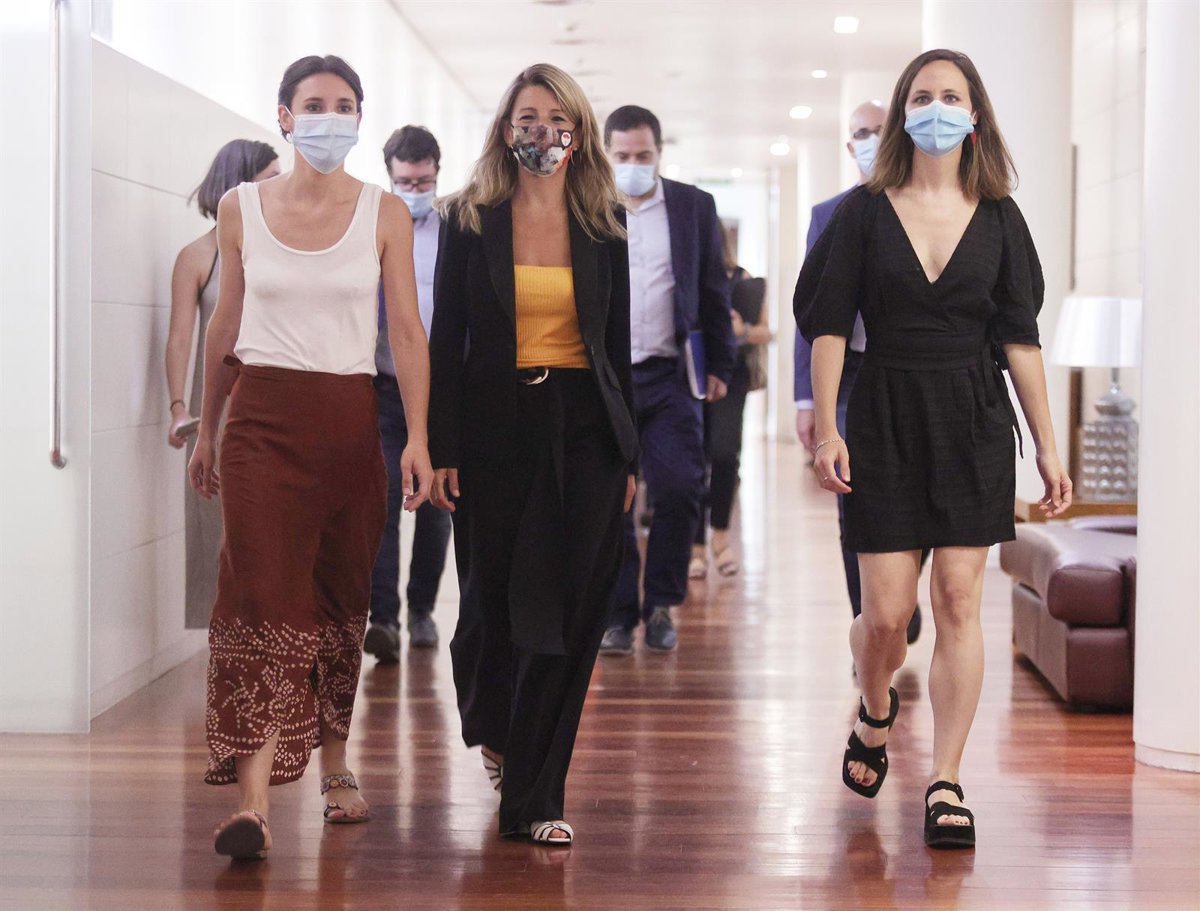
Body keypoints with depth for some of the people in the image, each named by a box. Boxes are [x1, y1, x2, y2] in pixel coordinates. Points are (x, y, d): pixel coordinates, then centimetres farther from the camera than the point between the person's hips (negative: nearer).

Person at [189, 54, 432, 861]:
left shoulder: (385, 214, 2)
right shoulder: (241, 208, 4)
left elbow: (407, 331, -1)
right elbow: (227, 327, 12)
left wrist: (419, 438, -10)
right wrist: (207, 431, 16)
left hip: (351, 419, 1)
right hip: (263, 418, -1)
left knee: (343, 597, 9)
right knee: (263, 593, -12)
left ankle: (335, 764, 27)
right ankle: (252, 799, -17)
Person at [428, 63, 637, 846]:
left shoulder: (603, 227, 7)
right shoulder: (471, 222, 2)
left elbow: (618, 345, 10)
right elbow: (447, 340, 1)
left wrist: (627, 455, 6)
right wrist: (442, 450, -6)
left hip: (583, 431, 1)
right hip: (496, 428, -1)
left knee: (571, 612, -5)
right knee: (495, 597, 8)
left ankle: (535, 797, 3)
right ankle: (491, 728, 42)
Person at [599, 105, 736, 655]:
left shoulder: (694, 208, 7)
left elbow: (714, 293, 11)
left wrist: (719, 366, 8)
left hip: (670, 376, 0)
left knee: (679, 489, -8)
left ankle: (662, 602, 9)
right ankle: (618, 614, 8)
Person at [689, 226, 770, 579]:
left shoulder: (742, 282, 3)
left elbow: (766, 332, 8)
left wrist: (745, 331, -12)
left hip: (730, 378, 0)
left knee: (724, 453, -15)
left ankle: (720, 532, 8)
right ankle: (696, 547, 10)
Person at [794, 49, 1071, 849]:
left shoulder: (998, 218, 5)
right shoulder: (866, 211, 2)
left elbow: (1020, 338, 5)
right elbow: (828, 325, 1)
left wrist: (1048, 448, 2)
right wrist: (826, 430, -7)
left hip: (974, 423, 1)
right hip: (886, 420, -1)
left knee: (959, 601, -4)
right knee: (886, 612, -3)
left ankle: (947, 784, 3)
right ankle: (876, 710, 32)